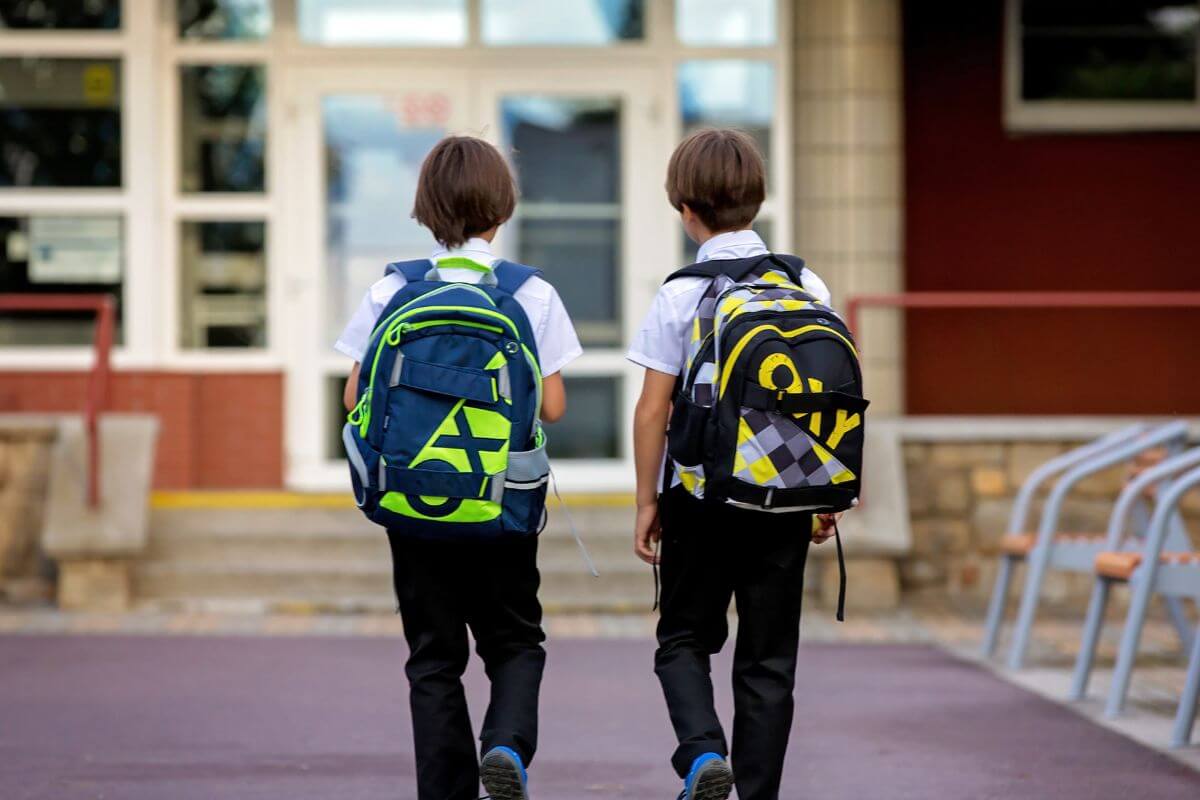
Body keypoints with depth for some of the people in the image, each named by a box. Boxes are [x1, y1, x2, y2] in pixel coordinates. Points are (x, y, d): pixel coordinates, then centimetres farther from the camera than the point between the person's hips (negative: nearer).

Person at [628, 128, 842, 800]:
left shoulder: (680, 296, -8)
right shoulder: (808, 288, 0)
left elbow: (653, 410, -8)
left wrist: (647, 500, 2)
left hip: (699, 493, -2)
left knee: (684, 638, 12)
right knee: (769, 655, 10)